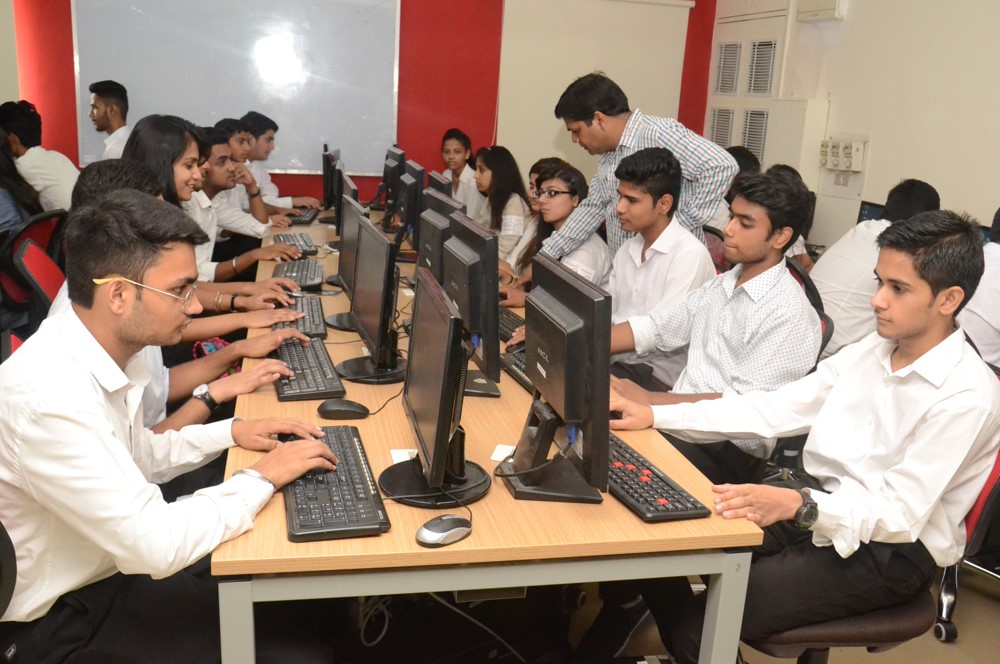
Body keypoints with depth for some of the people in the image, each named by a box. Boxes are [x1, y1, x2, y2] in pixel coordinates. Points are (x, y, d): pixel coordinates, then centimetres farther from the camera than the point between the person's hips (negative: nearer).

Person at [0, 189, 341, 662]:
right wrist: (263, 477, -19)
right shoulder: (48, 398, -33)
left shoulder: (109, 353, -5)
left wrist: (230, 432, 1)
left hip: (108, 565, 8)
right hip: (65, 616, -8)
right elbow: (156, 547, -32)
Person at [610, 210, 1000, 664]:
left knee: (704, 624, -23)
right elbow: (774, 409, 0)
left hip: (887, 553, -6)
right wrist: (655, 416, -7)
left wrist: (797, 506, -41)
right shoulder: (873, 350, 4)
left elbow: (899, 511, -23)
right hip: (816, 500, 7)